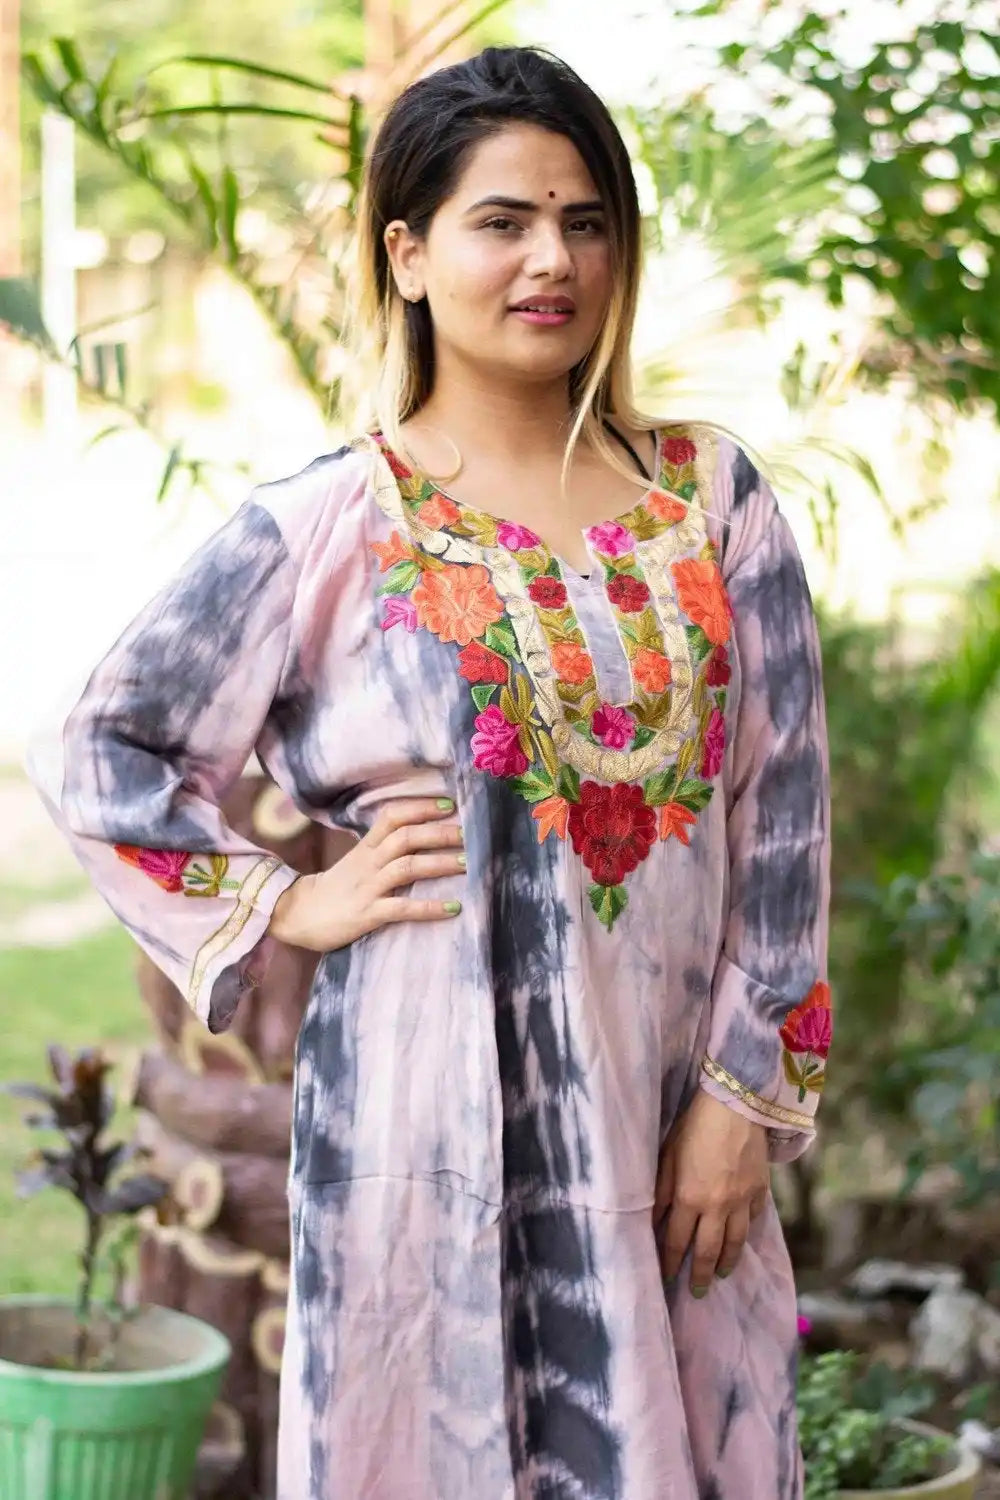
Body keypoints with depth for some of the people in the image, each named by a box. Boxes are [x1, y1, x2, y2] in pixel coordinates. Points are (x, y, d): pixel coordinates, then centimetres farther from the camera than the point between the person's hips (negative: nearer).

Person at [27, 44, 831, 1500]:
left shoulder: (711, 494, 5)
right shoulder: (327, 526, -3)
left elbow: (780, 800, 3)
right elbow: (97, 758, 0)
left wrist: (748, 1089, -2)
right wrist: (292, 907, -4)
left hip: (670, 1110, 3)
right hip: (440, 1093, -3)